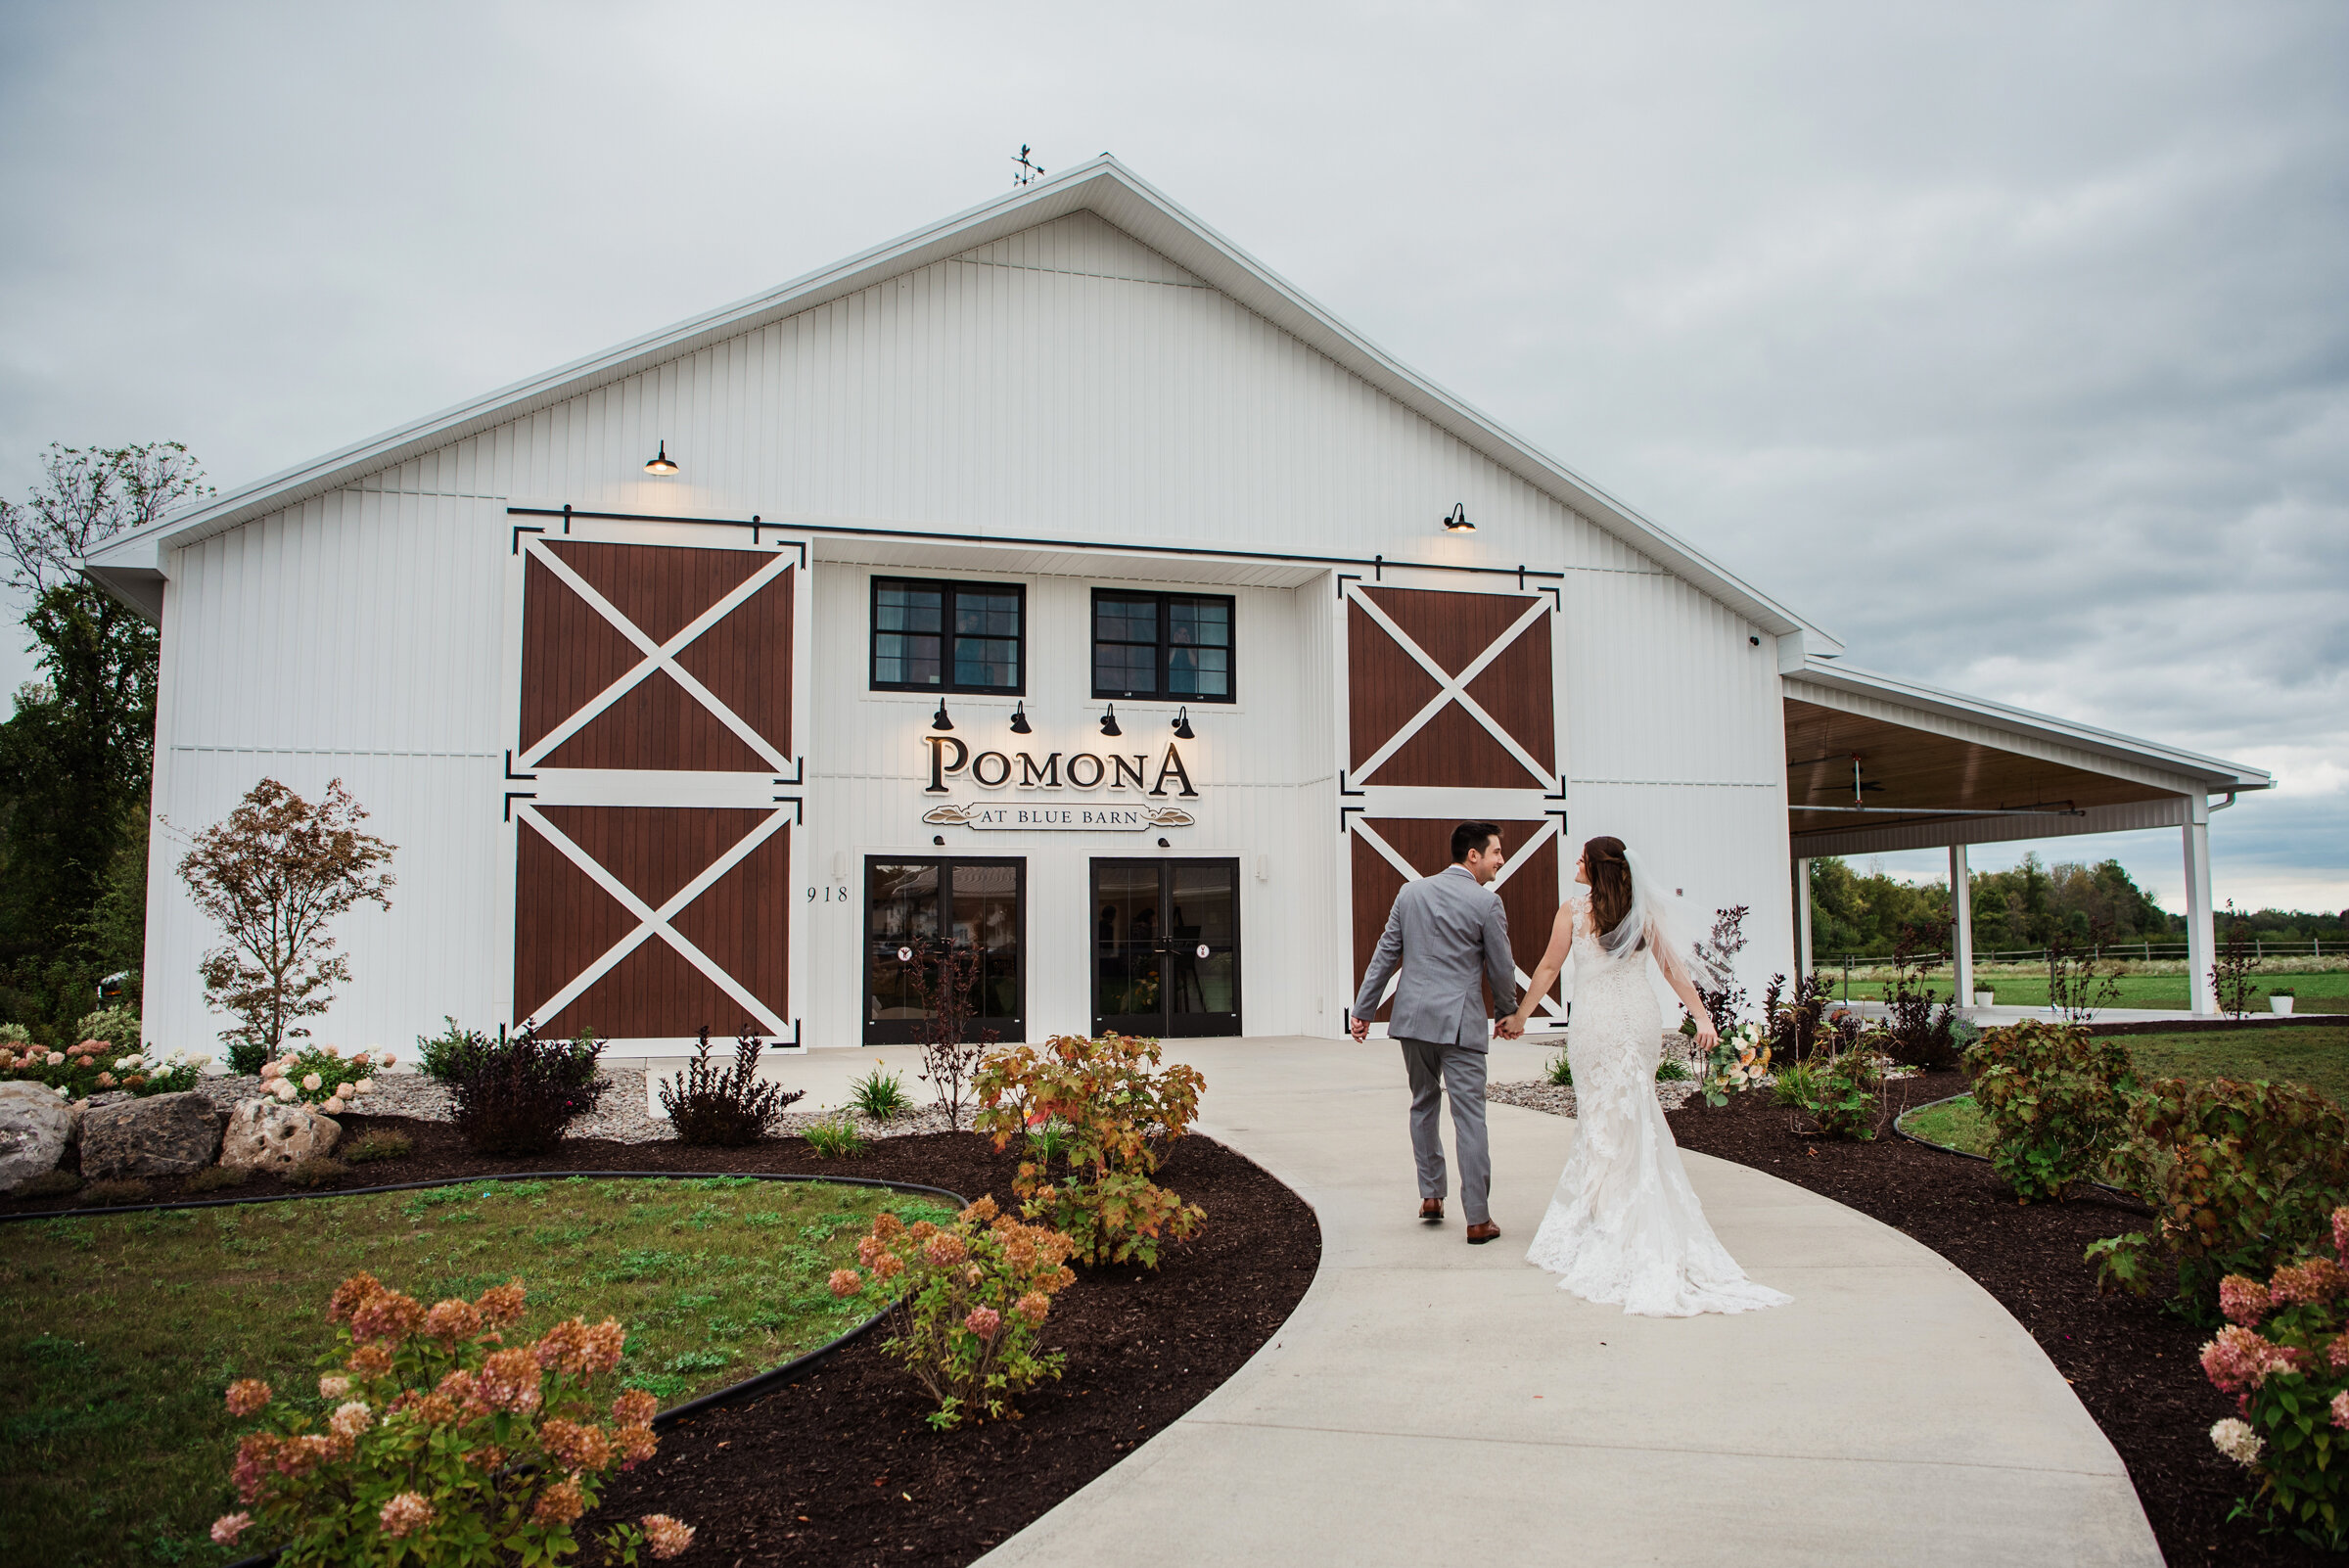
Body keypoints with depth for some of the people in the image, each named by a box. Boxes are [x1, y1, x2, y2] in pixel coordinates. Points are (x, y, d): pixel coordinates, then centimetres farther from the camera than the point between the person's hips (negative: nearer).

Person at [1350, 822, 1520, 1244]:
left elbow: (1385, 955, 8)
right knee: (1469, 1118, -1)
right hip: (1460, 1022, -5)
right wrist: (1509, 1012, 17)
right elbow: (1501, 968, -1)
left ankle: (1430, 1195, 25)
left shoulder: (1411, 892, 7)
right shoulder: (1486, 902, -7)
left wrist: (1363, 1010, 12)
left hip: (1413, 1018, 5)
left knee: (1424, 1105, 21)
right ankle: (1477, 1219, 2)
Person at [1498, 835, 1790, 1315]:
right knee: (1635, 1120, 13)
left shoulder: (1573, 910, -6)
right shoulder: (1644, 910, 4)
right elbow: (1673, 968, 3)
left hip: (1596, 1023, -4)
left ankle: (1612, 1227, 13)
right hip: (1643, 1019, 4)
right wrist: (1702, 1017, 6)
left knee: (1603, 1119, 6)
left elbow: (1548, 968, -1)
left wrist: (1520, 1017, 9)